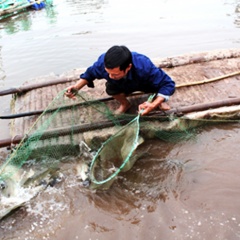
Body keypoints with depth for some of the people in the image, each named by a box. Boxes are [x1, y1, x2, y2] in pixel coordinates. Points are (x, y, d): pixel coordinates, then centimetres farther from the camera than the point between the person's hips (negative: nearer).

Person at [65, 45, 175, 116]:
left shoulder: (144, 67, -46)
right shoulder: (103, 62, -37)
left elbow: (168, 84, -39)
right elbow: (89, 74, -14)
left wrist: (153, 105, -53)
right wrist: (76, 87, -32)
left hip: (145, 84, -2)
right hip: (125, 85, 3)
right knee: (110, 88, -30)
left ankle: (159, 100, 3)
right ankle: (124, 104, 4)